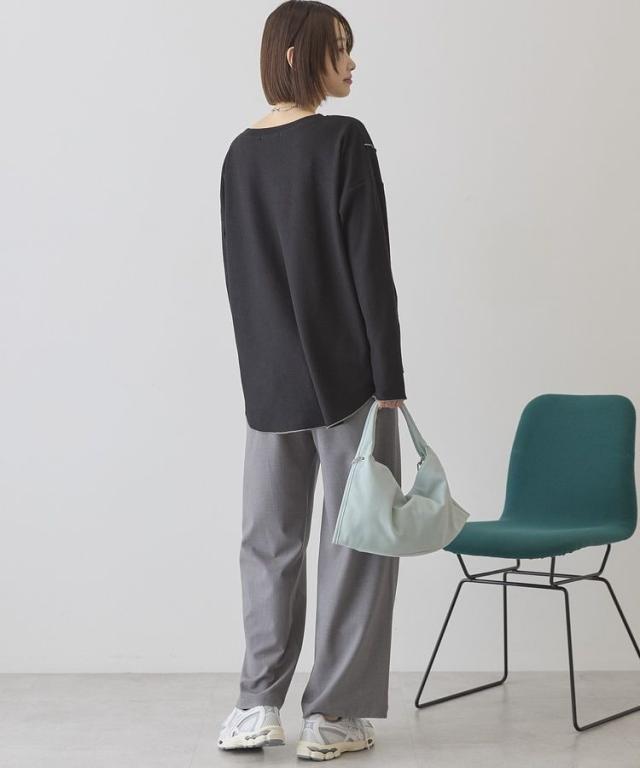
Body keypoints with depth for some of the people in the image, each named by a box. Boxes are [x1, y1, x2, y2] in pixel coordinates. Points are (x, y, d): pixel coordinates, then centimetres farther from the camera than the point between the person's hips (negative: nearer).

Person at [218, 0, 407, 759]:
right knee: (354, 537, 4)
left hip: (270, 377, 6)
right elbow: (369, 265, -14)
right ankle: (331, 716, 9)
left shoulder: (240, 153, 8)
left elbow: (239, 273, 12)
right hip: (346, 374, -6)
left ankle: (259, 704, 17)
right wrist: (390, 378, -10)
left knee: (270, 535, 13)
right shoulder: (344, 141, -11)